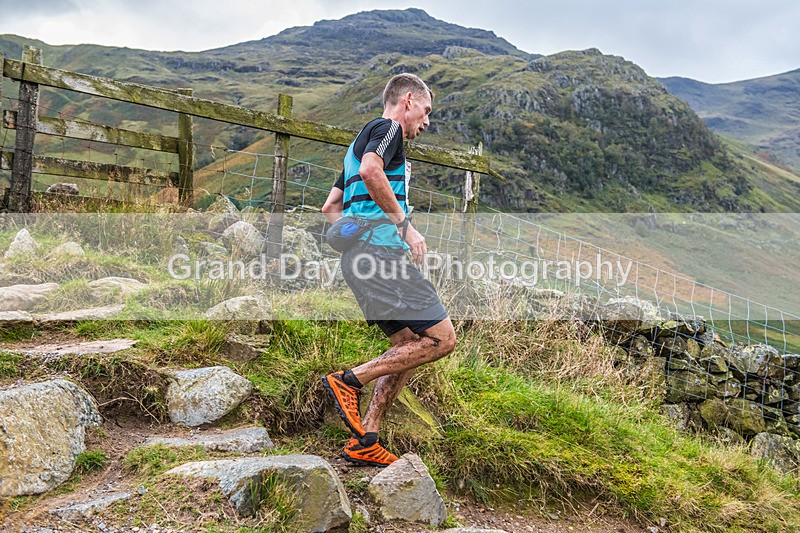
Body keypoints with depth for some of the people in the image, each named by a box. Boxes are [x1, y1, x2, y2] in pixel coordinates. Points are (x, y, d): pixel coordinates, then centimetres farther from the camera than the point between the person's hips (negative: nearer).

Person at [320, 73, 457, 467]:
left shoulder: (362, 140, 32)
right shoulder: (387, 127, 2)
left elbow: (331, 208, 32)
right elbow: (371, 171, -22)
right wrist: (404, 224, -15)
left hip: (361, 256, 10)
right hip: (379, 248, -10)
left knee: (410, 346, 10)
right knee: (442, 338, -11)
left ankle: (364, 442, 8)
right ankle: (349, 380, -11)